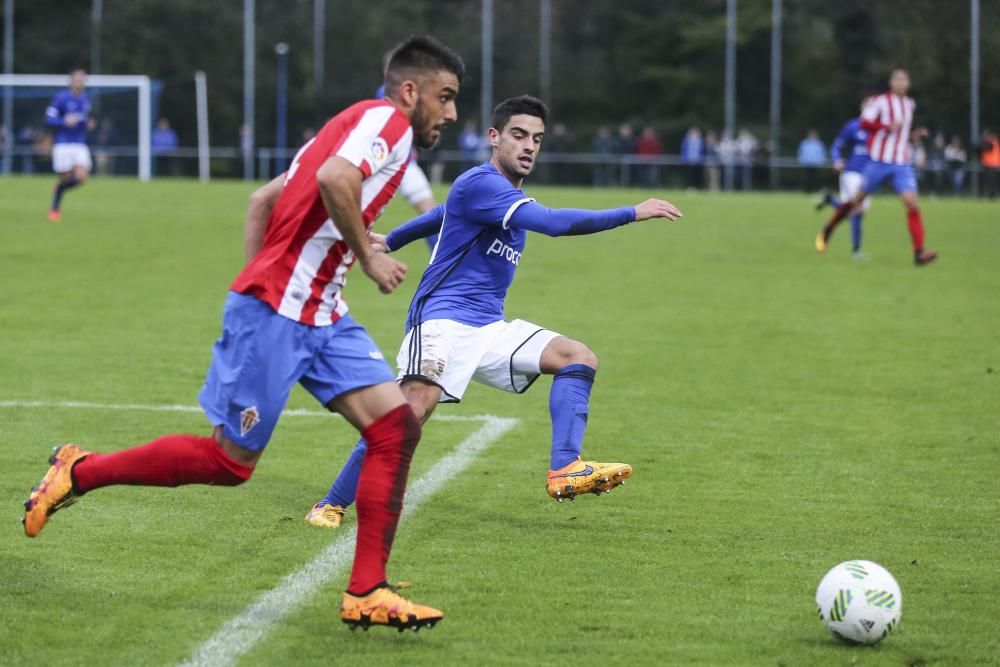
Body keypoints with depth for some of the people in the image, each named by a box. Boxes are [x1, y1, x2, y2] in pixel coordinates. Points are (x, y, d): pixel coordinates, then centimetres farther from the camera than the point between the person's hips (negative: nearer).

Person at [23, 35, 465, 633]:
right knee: (229, 462, -1)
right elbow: (334, 179, -30)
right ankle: (79, 472, 17)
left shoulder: (356, 126, 20)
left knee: (397, 427, -3)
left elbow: (264, 198, 24)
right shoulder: (385, 119, -9)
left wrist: (258, 280, 19)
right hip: (274, 313, -10)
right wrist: (368, 256, -18)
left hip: (321, 317, 10)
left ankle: (367, 594, -2)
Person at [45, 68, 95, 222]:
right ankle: (54, 209, 21)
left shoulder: (86, 99, 10)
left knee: (82, 177, -12)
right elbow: (49, 119, -8)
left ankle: (59, 189, 21)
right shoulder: (61, 98, -7)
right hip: (63, 144, -4)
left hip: (80, 145, 4)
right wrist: (65, 121, -24)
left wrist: (88, 124, 4)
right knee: (65, 177, -2)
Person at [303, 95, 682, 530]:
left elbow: (439, 215, 37)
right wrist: (632, 214, -26)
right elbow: (552, 222, -26)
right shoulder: (479, 184, -13)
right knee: (417, 404, -29)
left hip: (489, 329, 9)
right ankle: (331, 505, -18)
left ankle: (564, 470, -19)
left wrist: (388, 243, 53)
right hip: (442, 319, -9)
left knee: (579, 359, -4)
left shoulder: (507, 194, 18)